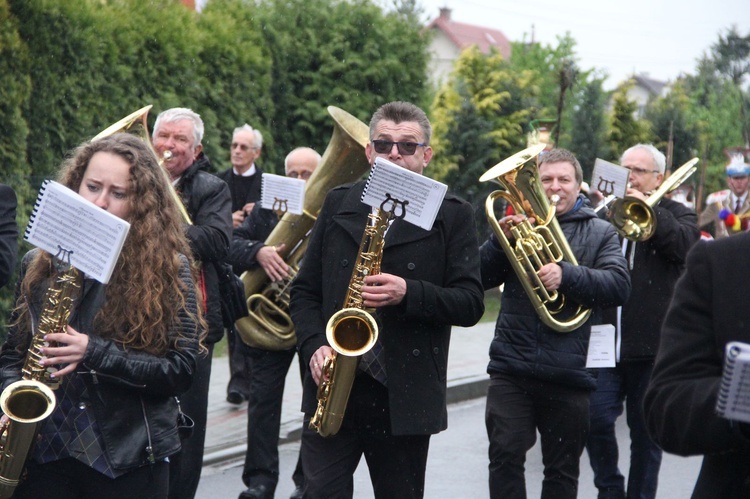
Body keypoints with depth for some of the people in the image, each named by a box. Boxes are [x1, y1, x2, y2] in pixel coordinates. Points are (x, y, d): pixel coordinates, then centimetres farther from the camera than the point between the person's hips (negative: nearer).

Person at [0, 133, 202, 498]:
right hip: (43, 455, 3)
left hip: (129, 463, -2)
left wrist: (95, 353, -19)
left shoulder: (168, 269, -4)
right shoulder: (38, 264, 6)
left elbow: (180, 370, -9)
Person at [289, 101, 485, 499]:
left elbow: (470, 304, -3)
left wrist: (409, 294, -20)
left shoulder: (452, 216, 2)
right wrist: (314, 346, -7)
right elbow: (305, 290, 11)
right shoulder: (338, 204, 10)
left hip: (405, 400, -1)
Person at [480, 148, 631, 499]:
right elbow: (479, 279, 5)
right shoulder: (520, 224, 12)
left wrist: (566, 276, -22)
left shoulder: (600, 233, 8)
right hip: (511, 369, 1)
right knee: (505, 457, -6)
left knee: (562, 469, 8)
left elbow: (619, 286, -7)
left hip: (568, 374, 0)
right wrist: (501, 240, -12)